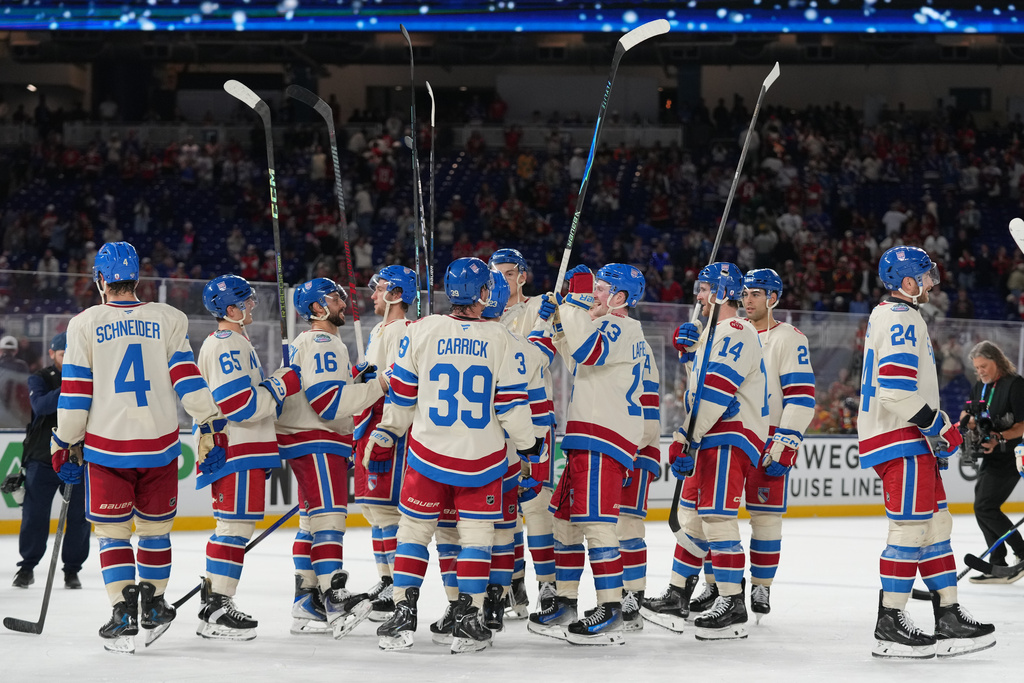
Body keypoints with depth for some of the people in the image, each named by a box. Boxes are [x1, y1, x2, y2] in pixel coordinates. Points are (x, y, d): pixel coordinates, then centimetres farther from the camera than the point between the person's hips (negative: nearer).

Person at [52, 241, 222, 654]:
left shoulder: (85, 324, 0)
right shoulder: (168, 320, 4)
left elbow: (74, 391, -1)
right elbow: (186, 376, 0)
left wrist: (66, 443, 7)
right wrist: (209, 427, 4)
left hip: (107, 446, -2)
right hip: (159, 445, 2)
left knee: (111, 530, 6)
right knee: (154, 526, 16)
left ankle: (124, 615, -4)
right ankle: (153, 608, 23)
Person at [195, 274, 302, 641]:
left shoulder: (235, 343, 21)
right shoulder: (226, 345, -15)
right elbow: (238, 405, -22)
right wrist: (283, 385, -16)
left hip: (243, 451, 11)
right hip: (234, 451, -11)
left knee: (234, 525, 14)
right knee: (236, 524, -11)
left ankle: (213, 602, 19)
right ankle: (216, 611, -11)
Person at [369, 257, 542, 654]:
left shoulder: (422, 331, -5)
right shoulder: (498, 341, -6)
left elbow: (401, 394, 2)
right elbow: (511, 402, -4)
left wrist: (385, 437, 14)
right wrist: (527, 443, 12)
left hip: (429, 454, 1)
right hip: (481, 457, 0)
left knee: (414, 529, 11)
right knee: (476, 534, 9)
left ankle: (403, 614, 6)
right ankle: (467, 621, 6)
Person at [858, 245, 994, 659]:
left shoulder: (890, 316, 22)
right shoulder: (900, 318, -13)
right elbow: (896, 387, -24)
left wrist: (939, 430, 24)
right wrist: (938, 425, -15)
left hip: (910, 438, 11)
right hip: (899, 439, -11)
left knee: (936, 524, 10)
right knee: (911, 528, -10)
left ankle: (948, 618, 11)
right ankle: (889, 626, -8)